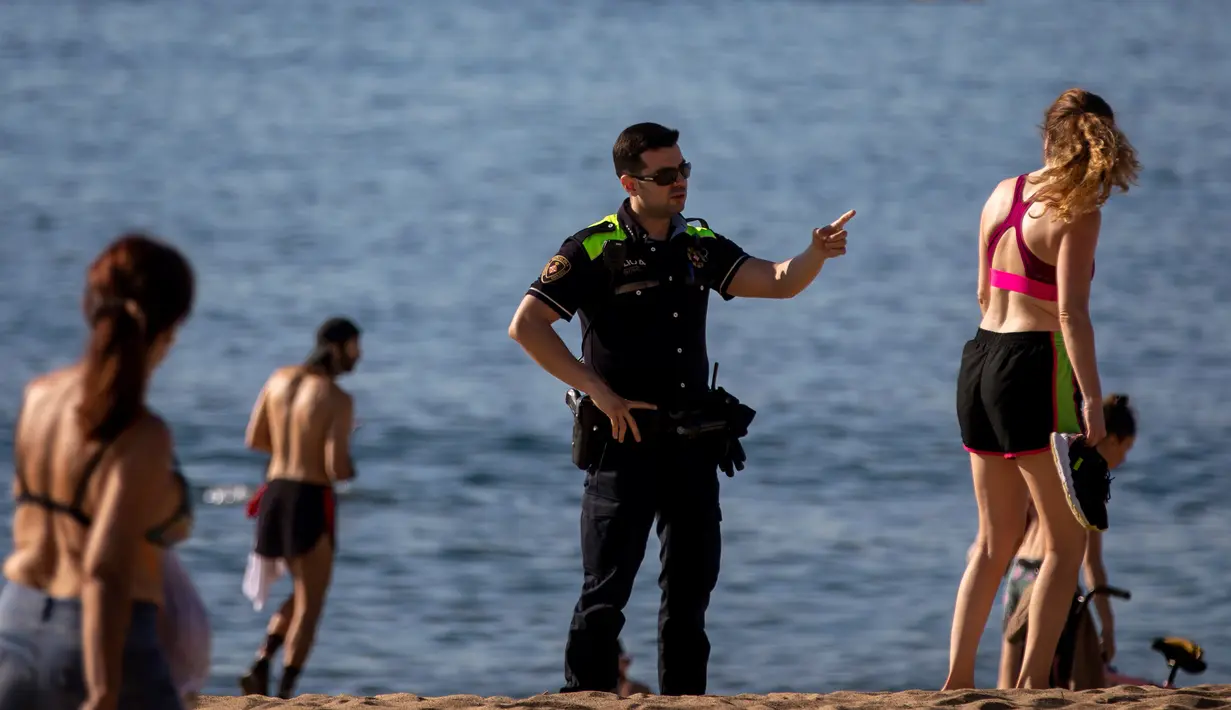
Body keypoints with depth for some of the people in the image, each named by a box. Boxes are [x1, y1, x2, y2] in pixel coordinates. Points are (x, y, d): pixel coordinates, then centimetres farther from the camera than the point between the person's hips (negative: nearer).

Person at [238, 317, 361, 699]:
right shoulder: (338, 400, -14)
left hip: (275, 494, 7)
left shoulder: (280, 378, 6)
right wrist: (348, 469, 6)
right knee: (309, 606, 5)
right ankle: (284, 694, 0)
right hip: (310, 500, -7)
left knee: (304, 593, 24)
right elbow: (336, 469, -18)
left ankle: (261, 664, 7)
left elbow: (255, 439, 12)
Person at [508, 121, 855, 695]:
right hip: (624, 440, -6)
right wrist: (597, 390, -15)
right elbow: (526, 326, -12)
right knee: (607, 586, -5)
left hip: (692, 440, 6)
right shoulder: (593, 250, -7)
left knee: (692, 581, 9)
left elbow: (777, 282, 3)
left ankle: (683, 699, 17)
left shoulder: (699, 245, 10)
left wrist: (815, 256, -19)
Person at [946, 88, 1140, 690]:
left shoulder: (1002, 195, 9)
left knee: (995, 541, 16)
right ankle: (1031, 682, -4)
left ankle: (957, 680, 11)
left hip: (980, 363, 7)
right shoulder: (1077, 212, -11)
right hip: (1035, 369, -7)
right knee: (1066, 543, 2)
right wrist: (1091, 400, -20)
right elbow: (1071, 312, -19)